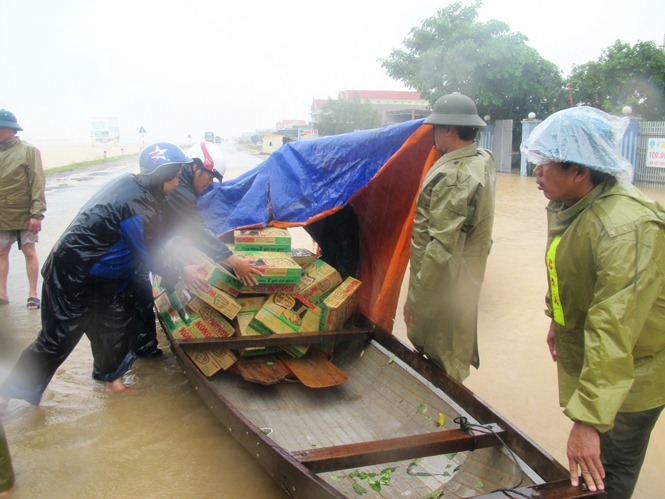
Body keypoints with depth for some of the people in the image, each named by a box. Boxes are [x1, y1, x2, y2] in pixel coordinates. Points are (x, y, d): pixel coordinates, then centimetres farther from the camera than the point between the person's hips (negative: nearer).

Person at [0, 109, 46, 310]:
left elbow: (37, 183, -12)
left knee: (29, 252, 4)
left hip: (24, 214, -5)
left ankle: (33, 293, 14)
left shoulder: (28, 151, -8)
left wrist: (36, 213, -17)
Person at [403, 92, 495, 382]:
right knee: (455, 356, 26)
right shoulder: (483, 161, 5)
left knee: (439, 371, 6)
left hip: (445, 284, -10)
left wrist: (416, 297, -24)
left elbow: (441, 247, -29)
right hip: (467, 279, 10)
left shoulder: (452, 177, -26)